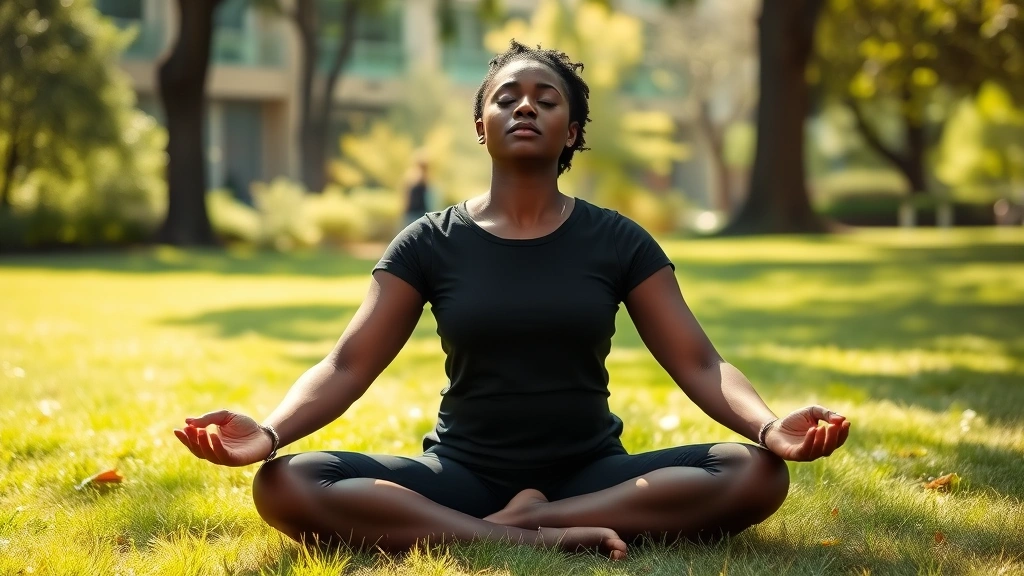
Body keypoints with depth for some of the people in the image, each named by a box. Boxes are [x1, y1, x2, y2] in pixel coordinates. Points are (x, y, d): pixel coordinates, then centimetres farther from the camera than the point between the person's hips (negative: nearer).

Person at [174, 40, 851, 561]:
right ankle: (542, 537, -33)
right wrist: (267, 432, -25)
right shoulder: (431, 242, 2)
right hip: (460, 474, 0)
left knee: (758, 474, -26)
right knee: (286, 485, -27)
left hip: (592, 473, 0)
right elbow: (347, 365, -4)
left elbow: (699, 362, -3)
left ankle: (517, 522, -26)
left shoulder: (618, 241, 3)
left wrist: (769, 425, -25)